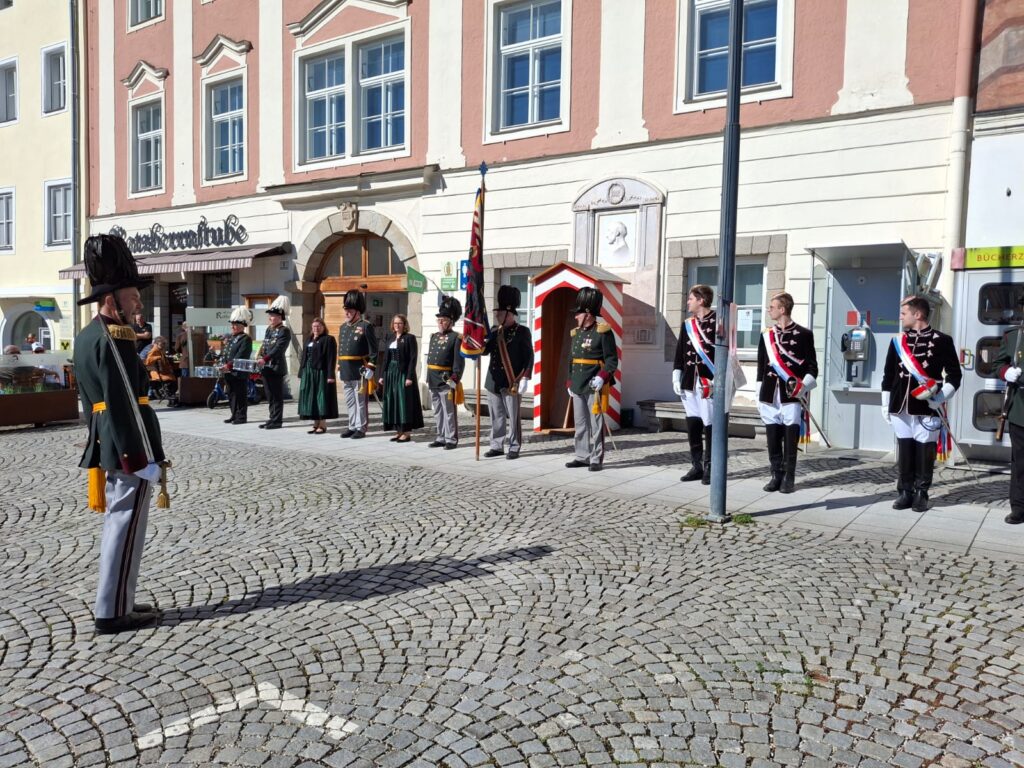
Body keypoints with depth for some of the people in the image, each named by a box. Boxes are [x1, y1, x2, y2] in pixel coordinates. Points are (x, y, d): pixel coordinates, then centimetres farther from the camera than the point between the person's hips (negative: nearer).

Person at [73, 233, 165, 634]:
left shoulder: (85, 337, 14)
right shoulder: (114, 339, -17)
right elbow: (124, 405, -22)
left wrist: (103, 450, 24)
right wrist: (140, 459, -19)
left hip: (107, 447, 10)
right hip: (129, 448, -10)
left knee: (116, 523, 16)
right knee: (125, 527, -2)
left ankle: (118, 603, 25)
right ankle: (113, 612, 7)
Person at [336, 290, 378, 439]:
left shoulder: (366, 326, -7)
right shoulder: (343, 327, 15)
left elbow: (373, 350, -10)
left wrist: (370, 369, -15)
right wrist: (339, 369, 17)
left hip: (360, 371, -7)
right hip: (346, 372, 7)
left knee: (361, 401, 0)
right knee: (349, 401, 12)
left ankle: (361, 428, 6)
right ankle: (352, 426, 20)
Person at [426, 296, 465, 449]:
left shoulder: (456, 338, -6)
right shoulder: (433, 336, 15)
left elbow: (459, 362, -11)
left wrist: (455, 379, -17)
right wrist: (428, 379, 16)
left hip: (447, 382, -7)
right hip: (433, 382, 7)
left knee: (449, 412, -1)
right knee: (437, 412, 13)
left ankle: (451, 440, 6)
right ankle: (441, 438, 21)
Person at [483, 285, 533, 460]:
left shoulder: (522, 332, -3)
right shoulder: (494, 331, 14)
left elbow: (529, 356, -6)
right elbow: (484, 349, 9)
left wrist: (524, 379, -13)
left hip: (511, 382, -5)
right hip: (493, 381, 6)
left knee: (513, 416, 1)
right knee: (496, 416, 10)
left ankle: (514, 448, 9)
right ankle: (497, 446, 18)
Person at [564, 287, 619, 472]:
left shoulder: (603, 332, -8)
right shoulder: (575, 333, 14)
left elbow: (612, 360, -8)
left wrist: (602, 377, -21)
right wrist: (569, 382, 17)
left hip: (594, 387, -7)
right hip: (578, 386, 7)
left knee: (595, 424, -1)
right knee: (580, 424, 11)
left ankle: (596, 459, 5)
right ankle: (582, 456, 20)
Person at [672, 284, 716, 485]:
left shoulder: (718, 321, -4)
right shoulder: (687, 325, 15)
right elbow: (680, 354, 16)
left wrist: (718, 379, -12)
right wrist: (676, 378, 9)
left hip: (709, 383, -6)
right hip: (690, 383, 6)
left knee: (710, 425, -1)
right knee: (692, 425, 8)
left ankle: (710, 468, 8)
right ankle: (697, 466, 17)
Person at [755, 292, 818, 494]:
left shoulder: (804, 334, 1)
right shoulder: (766, 336, 12)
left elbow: (812, 367, 2)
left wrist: (801, 386, -13)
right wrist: (759, 397, 13)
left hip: (792, 396, -4)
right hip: (770, 396, 4)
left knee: (791, 439, -1)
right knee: (773, 439, 5)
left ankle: (789, 478, 8)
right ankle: (776, 476, 15)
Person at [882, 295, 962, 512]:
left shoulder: (942, 341, 0)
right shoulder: (898, 341, 11)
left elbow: (954, 374, 1)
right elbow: (888, 375, 13)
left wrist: (940, 397, -12)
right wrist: (885, 404, 11)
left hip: (927, 408, -3)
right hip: (900, 407, 3)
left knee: (924, 452, 2)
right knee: (904, 451, 6)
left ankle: (921, 494, 12)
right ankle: (905, 492, 15)